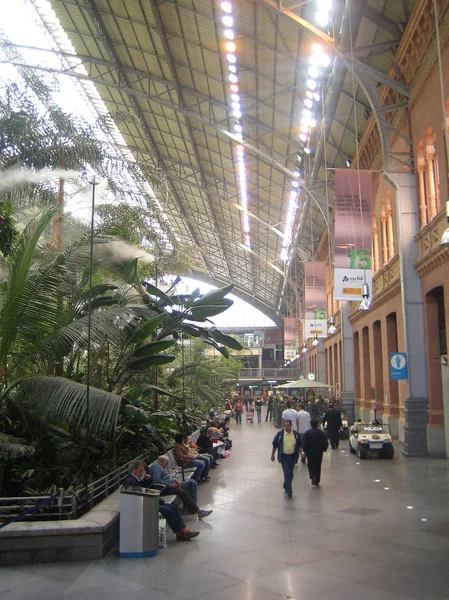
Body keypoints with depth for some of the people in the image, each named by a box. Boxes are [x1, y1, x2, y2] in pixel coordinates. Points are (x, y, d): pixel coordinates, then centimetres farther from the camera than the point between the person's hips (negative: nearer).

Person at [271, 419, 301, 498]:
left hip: (292, 456, 3)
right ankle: (289, 490, -7)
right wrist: (272, 455, 2)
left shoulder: (296, 434, 1)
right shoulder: (280, 434, -6)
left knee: (290, 474, 13)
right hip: (284, 457, -3)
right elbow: (275, 445, 1)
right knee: (287, 474, -9)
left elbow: (299, 445, 12)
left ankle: (286, 486, 33)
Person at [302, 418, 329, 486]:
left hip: (310, 453, -2)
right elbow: (326, 443, -1)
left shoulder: (307, 433, -10)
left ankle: (312, 477, -11)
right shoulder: (322, 433, -3)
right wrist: (323, 449, 14)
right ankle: (317, 481, 19)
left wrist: (305, 450, 2)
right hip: (319, 453, 2)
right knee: (318, 466, 14)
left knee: (310, 465, 11)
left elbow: (304, 444, -11)